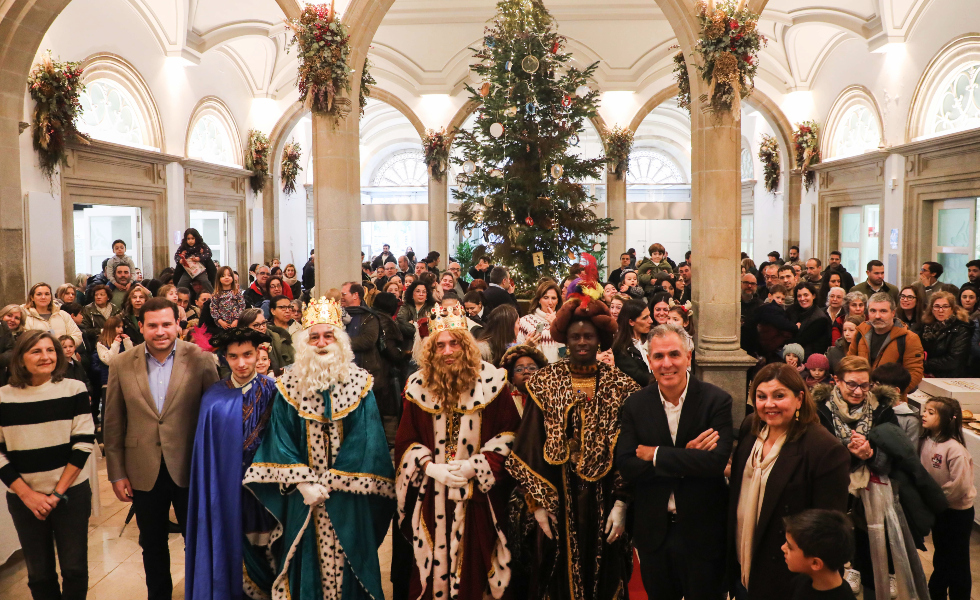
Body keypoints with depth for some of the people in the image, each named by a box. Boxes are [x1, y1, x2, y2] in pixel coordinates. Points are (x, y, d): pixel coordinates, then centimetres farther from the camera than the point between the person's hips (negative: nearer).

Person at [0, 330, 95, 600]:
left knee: (74, 568, 4)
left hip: (71, 493, -1)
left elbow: (84, 443, -5)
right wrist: (26, 493, -8)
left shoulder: (74, 389, -4)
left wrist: (58, 492, -9)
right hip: (24, 498, 1)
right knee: (39, 573, 10)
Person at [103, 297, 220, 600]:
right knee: (152, 546, 19)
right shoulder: (121, 364, -2)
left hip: (190, 470, -2)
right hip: (144, 473, 2)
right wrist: (117, 473, 2)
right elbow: (113, 424, 3)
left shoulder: (200, 360, -9)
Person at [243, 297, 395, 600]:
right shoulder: (289, 384, 0)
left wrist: (329, 483, -12)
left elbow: (365, 440, -7)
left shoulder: (359, 382, -3)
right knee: (306, 561, 10)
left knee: (346, 561, 7)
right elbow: (280, 439, -3)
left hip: (348, 496, -1)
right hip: (303, 495, 1)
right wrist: (304, 483, -13)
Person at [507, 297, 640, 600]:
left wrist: (621, 504, -9)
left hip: (603, 498, 0)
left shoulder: (620, 385, -2)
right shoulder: (545, 382, -2)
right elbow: (530, 446, -2)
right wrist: (538, 503, -5)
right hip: (556, 498, 0)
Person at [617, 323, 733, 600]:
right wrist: (687, 456, -21)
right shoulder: (635, 405, -4)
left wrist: (655, 455, -19)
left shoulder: (717, 400, -11)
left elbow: (717, 461, -23)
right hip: (653, 532, 3)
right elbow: (626, 467, -12)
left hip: (702, 532, -2)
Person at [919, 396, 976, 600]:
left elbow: (960, 485, -27)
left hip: (957, 512, -7)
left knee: (957, 561, 9)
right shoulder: (925, 442, -7)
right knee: (941, 555, 24)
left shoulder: (954, 449, -27)